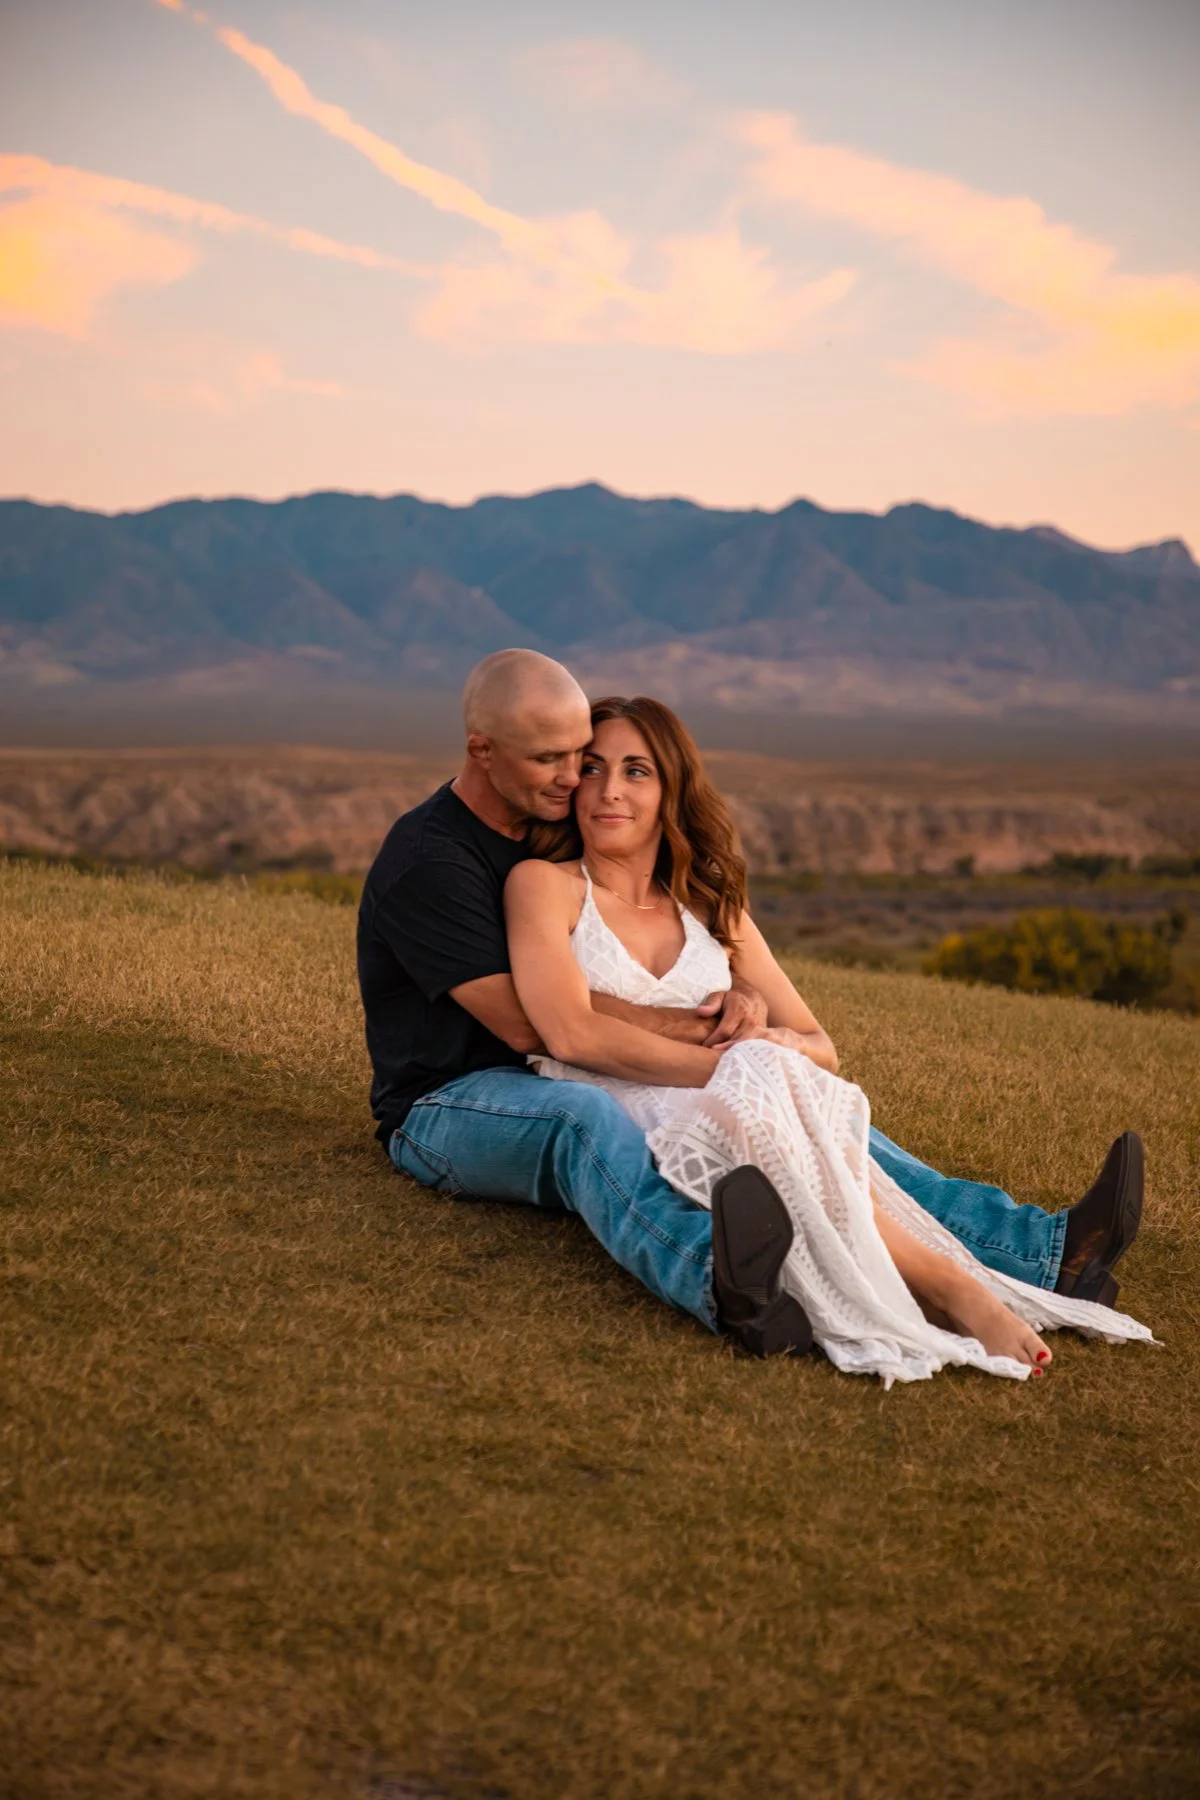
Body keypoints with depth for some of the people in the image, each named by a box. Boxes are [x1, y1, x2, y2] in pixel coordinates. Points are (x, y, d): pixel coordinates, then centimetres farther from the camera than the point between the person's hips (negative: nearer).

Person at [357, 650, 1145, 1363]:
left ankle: (1038, 1248, -24)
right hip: (450, 1106, -7)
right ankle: (724, 1288, -74)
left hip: (569, 1091, 7)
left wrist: (741, 996, -12)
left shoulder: (554, 840, 12)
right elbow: (524, 1020, -23)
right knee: (584, 1118, -42)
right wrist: (689, 1028, -21)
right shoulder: (425, 860, -13)